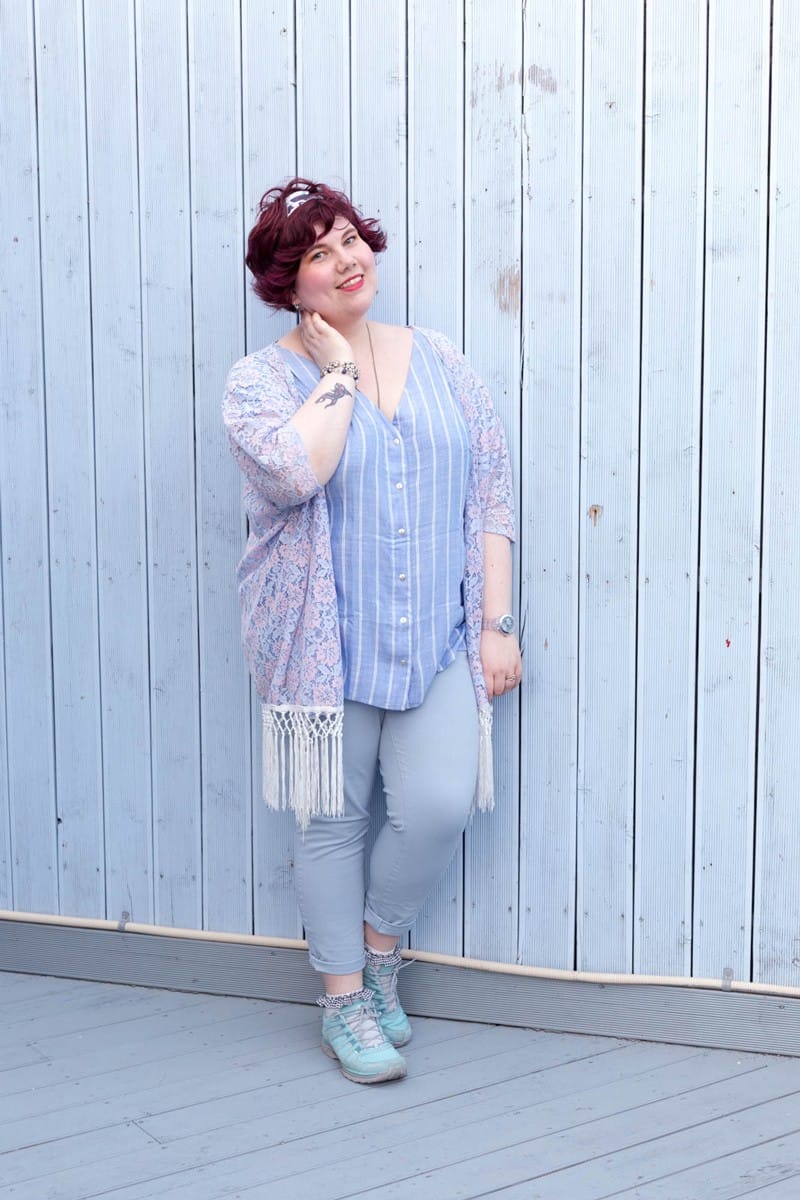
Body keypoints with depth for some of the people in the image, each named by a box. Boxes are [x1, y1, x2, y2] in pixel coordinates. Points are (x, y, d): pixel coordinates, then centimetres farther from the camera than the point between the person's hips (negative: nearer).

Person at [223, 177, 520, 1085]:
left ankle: (379, 950, 22)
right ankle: (343, 998, 24)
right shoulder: (261, 380, -3)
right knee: (334, 818, 5)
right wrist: (338, 371, -12)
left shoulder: (437, 361, 8)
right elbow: (292, 472, -25)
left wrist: (497, 624, 0)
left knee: (439, 805, -7)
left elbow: (490, 491, 7)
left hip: (437, 636, 3)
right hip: (327, 643, -2)